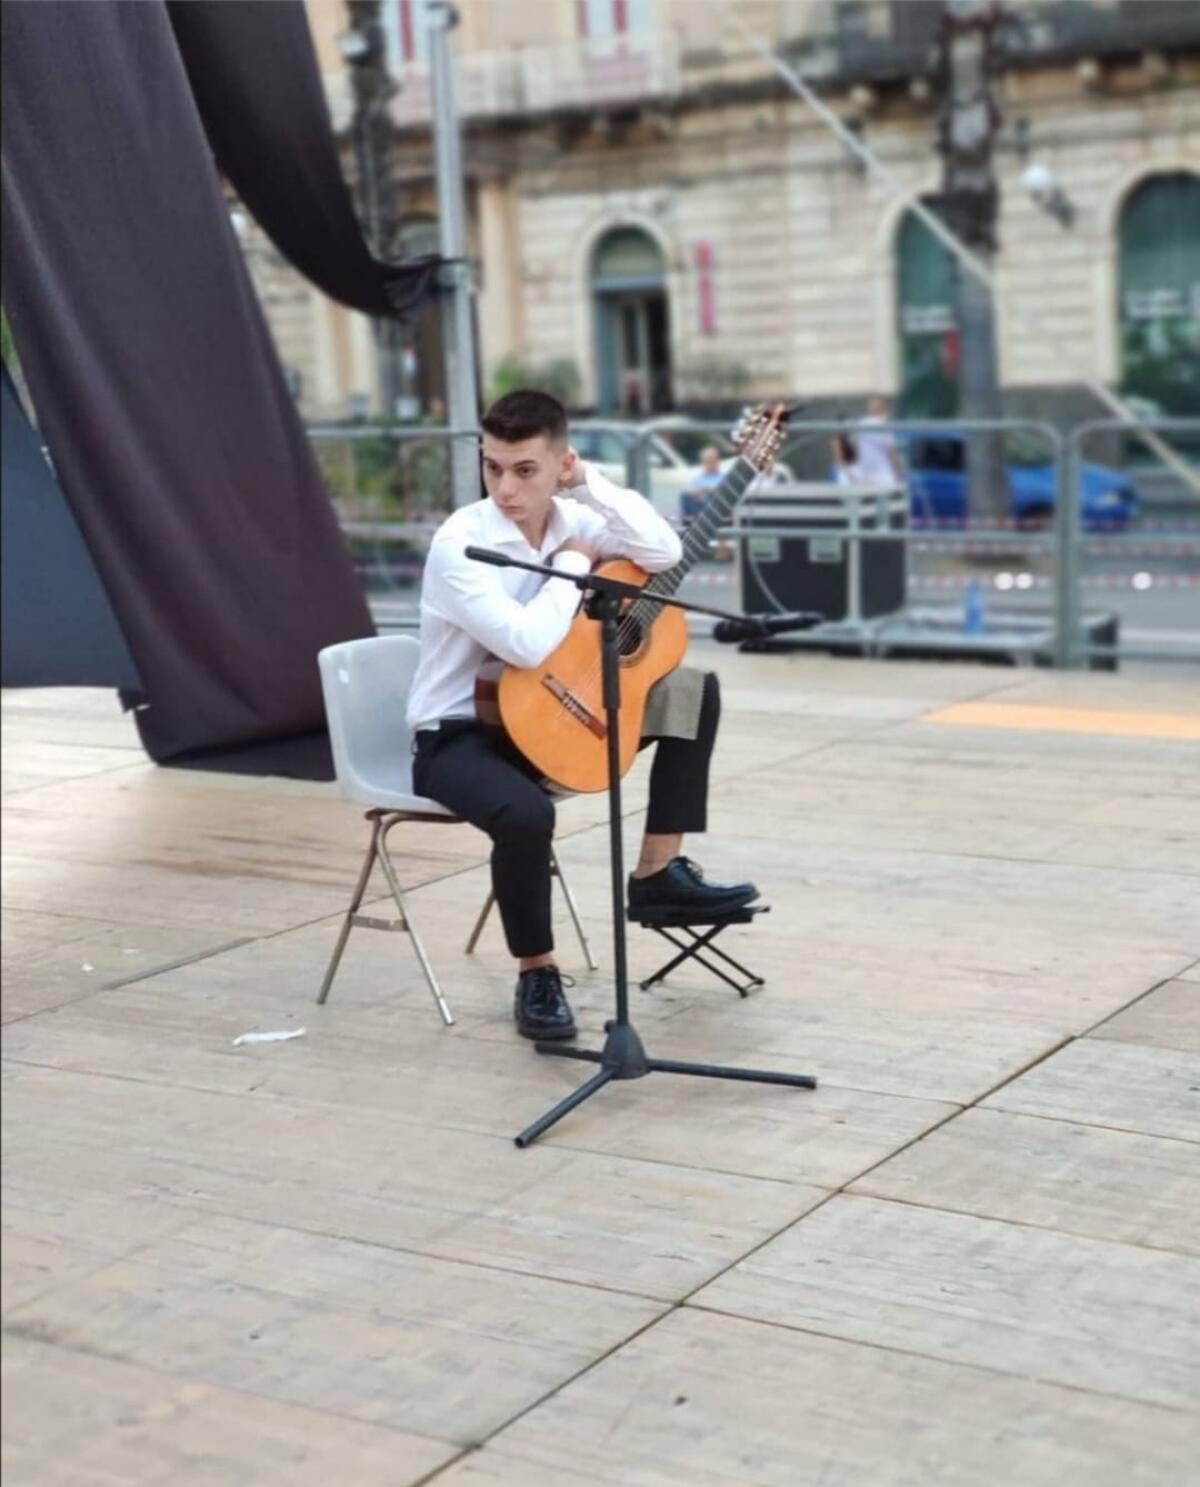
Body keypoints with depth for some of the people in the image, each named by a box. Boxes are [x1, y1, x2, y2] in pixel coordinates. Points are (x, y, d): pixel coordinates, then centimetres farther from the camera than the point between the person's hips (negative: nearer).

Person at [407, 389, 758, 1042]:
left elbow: (665, 554, -15)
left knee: (694, 690, 2)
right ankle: (535, 975, -13)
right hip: (458, 736, -7)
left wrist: (591, 484, -17)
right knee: (526, 812, -39)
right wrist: (575, 562, -19)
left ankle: (658, 872, 7)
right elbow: (529, 645, -34)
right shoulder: (459, 545, -22)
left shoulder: (572, 519, -2)